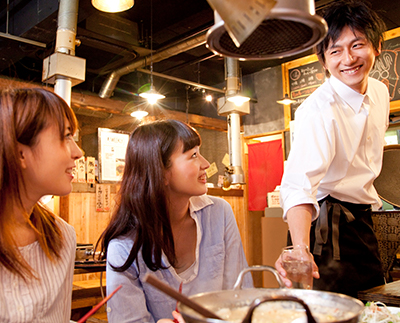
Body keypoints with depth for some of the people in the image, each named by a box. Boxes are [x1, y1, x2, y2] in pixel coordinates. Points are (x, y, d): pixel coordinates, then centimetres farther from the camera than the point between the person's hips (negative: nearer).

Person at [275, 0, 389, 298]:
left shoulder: (380, 92, 1)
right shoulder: (318, 109, -25)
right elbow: (300, 182, -40)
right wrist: (301, 249, -55)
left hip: (362, 217, 8)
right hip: (328, 220, -8)